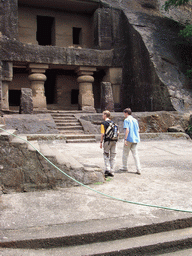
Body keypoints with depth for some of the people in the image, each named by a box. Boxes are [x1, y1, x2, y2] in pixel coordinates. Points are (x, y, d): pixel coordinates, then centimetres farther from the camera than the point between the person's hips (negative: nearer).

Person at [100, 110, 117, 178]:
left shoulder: (104, 123, -7)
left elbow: (102, 134, -13)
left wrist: (101, 142, -8)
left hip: (107, 141, -5)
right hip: (114, 141, 5)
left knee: (106, 156, 6)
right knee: (113, 156, 9)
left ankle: (107, 169, -6)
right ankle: (112, 172, 13)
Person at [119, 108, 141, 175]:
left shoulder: (126, 120, -8)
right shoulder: (135, 120, 13)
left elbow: (127, 130, -18)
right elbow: (138, 130, 16)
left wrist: (125, 139, -20)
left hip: (129, 139, -6)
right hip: (135, 139, 6)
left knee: (125, 154, 9)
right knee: (135, 154, 6)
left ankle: (124, 167, 19)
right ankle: (138, 169, 1)